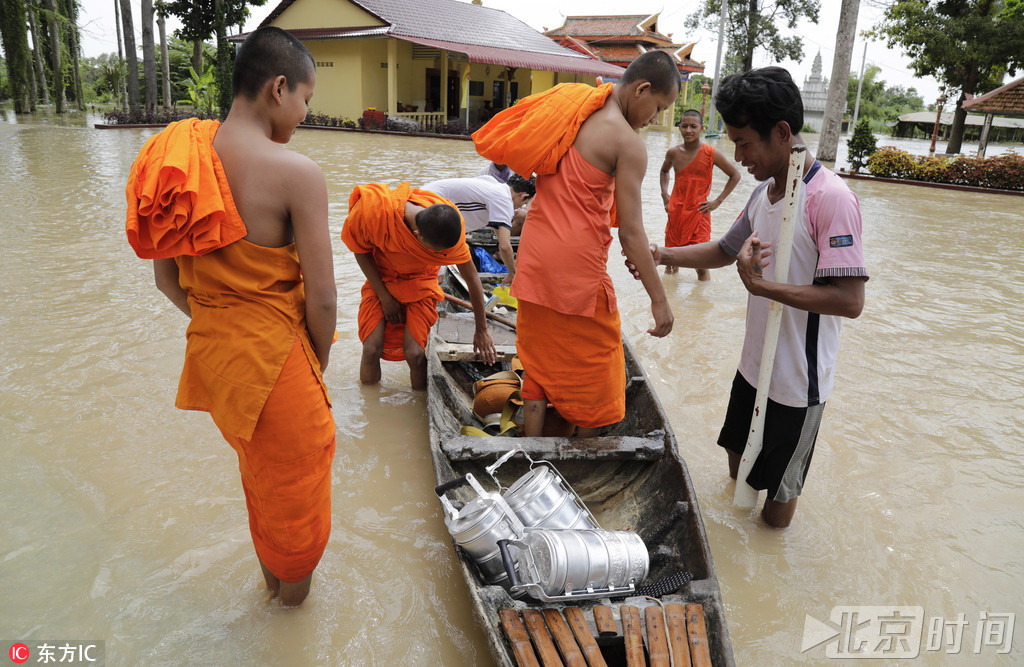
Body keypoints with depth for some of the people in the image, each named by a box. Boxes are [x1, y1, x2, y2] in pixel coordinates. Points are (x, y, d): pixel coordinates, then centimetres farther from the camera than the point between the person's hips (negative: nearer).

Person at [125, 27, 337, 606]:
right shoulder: (297, 173, -21)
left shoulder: (181, 159, 0)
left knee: (259, 469, 29)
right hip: (275, 358, -7)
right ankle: (295, 585, 44)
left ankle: (271, 573, 53)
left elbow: (167, 279, 6)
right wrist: (318, 363, -1)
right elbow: (322, 299, -19)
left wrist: (221, 322, 13)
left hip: (211, 349, 7)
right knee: (294, 478, 19)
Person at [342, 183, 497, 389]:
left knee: (414, 352, -14)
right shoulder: (372, 210, -33)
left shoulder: (450, 227, -27)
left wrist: (482, 330, -4)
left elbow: (472, 279, -13)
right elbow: (361, 250, -9)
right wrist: (383, 295, -11)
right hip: (381, 279, 0)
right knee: (372, 347, -12)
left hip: (420, 281, 0)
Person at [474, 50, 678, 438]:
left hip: (534, 253, 7)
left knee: (539, 360, 17)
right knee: (591, 366, 12)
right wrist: (659, 300, -8)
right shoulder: (628, 144, -12)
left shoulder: (570, 105, 9)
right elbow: (630, 232, -14)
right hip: (577, 263, -7)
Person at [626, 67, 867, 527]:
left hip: (797, 381, -8)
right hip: (754, 365, 8)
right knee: (739, 466, 26)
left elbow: (850, 300, -27)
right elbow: (725, 251, 18)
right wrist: (662, 255, 3)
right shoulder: (763, 192, 4)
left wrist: (763, 285, -28)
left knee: (775, 507, 11)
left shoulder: (830, 198, -23)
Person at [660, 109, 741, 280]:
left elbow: (735, 175, 2)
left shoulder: (710, 154, -8)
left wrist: (718, 201, -4)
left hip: (698, 213, -4)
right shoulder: (673, 153, 3)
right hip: (675, 213, 4)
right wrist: (664, 194, 12)